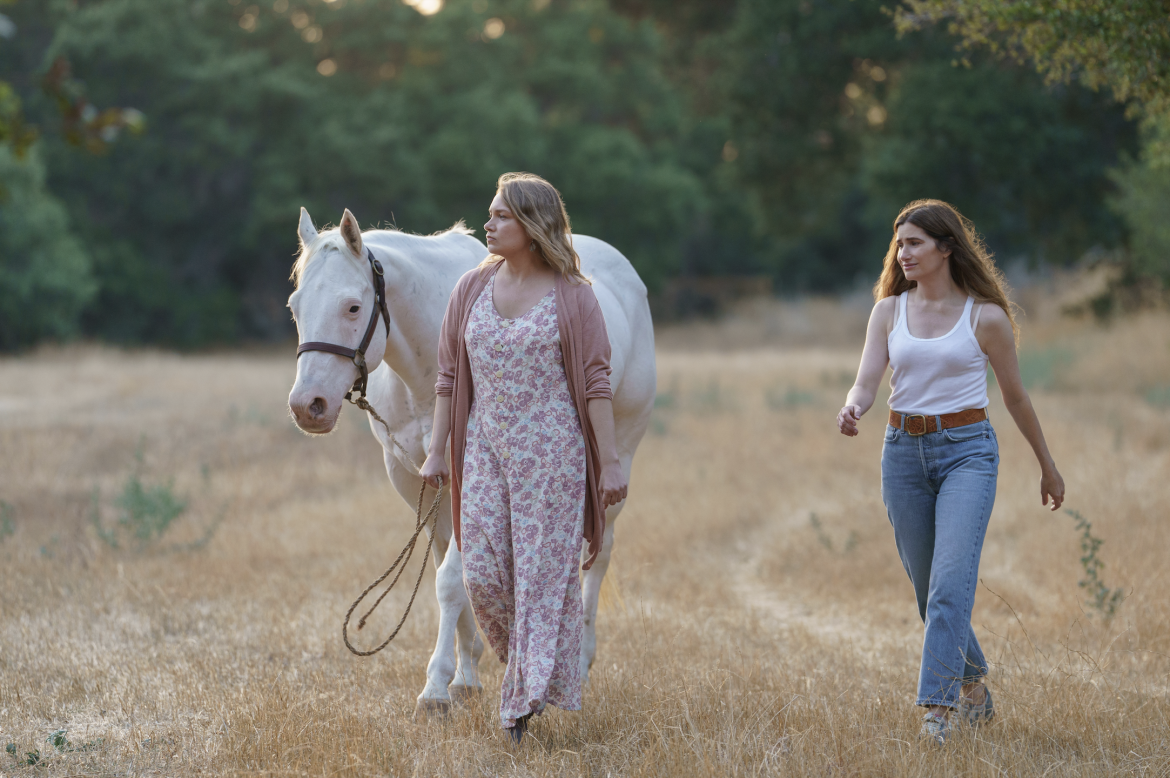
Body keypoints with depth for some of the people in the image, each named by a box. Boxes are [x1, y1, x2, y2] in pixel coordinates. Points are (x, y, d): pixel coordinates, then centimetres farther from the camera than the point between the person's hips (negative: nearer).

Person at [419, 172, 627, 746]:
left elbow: (596, 382, -6)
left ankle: (527, 696, 5)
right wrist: (437, 450, 5)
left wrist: (609, 461, -10)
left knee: (544, 570, -2)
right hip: (486, 448, 4)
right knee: (482, 572, 0)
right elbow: (449, 375, 10)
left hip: (552, 450, -4)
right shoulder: (471, 289, 6)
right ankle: (523, 666, 26)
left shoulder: (572, 296, -5)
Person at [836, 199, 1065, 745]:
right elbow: (867, 380, -3)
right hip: (903, 452, 4)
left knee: (951, 581, -19)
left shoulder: (985, 316, -2)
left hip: (967, 451, -4)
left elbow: (1015, 397, 7)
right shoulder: (888, 311, 7)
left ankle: (938, 707, -22)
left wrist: (1048, 466, 15)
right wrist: (851, 410, -27)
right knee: (928, 590, 10)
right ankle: (974, 689, 29)